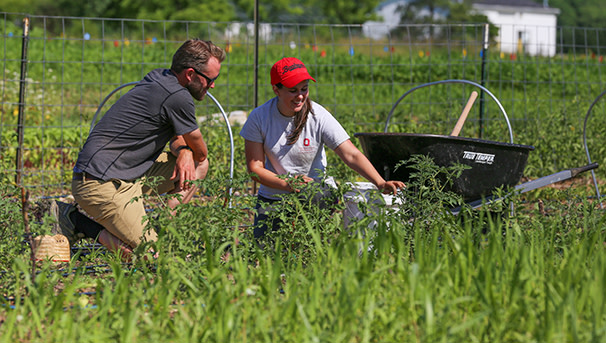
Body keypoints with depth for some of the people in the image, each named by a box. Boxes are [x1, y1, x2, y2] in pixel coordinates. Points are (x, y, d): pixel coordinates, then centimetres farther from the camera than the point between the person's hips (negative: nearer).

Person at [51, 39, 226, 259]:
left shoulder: (160, 80, 11)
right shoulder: (178, 97, -18)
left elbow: (178, 139, 21)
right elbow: (200, 151, -3)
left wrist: (184, 152, -2)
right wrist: (188, 151, 20)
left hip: (129, 174, 10)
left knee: (199, 166, 13)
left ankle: (161, 229, 6)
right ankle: (78, 222, -3)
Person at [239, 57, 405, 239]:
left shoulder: (319, 116, -14)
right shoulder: (259, 118, -10)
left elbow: (351, 155, -21)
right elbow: (255, 168, -9)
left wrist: (380, 183, -36)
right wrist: (287, 184, -26)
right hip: (273, 199, 1)